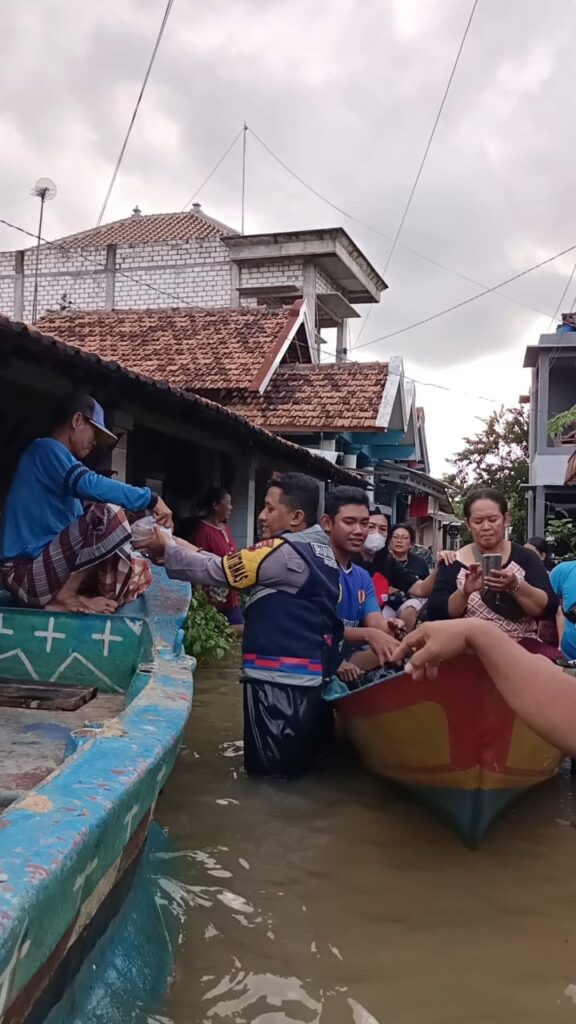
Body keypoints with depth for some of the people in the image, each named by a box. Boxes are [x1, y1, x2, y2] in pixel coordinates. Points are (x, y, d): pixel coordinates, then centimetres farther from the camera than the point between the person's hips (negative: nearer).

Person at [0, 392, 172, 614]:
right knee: (109, 514, -26)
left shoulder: (59, 457, 23)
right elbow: (89, 484, -24)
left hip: (49, 566, 10)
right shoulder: (46, 449, -6)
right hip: (27, 572, -10)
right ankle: (66, 596, -15)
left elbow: (81, 527, 24)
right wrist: (150, 498, -17)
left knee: (139, 572, 5)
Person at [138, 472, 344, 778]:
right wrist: (190, 551, 14)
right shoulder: (321, 550, 13)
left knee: (271, 775, 3)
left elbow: (219, 571, -11)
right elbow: (236, 567, 17)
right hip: (315, 677, 9)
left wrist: (167, 551, 3)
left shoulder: (283, 552, -15)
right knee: (303, 770, 18)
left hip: (279, 680, -9)